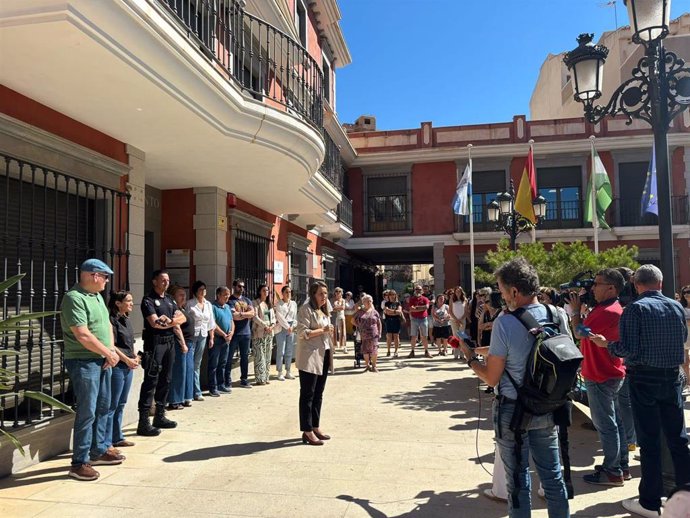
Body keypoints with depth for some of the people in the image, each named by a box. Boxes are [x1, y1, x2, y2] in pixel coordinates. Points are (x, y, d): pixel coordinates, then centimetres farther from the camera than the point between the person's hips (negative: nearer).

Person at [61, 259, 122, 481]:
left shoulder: (97, 296, 13)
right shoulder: (74, 298, -16)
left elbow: (108, 324, 17)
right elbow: (83, 335, -22)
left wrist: (112, 351, 1)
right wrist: (109, 353, -12)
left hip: (103, 362, 9)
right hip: (84, 362, -9)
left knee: (102, 408, 16)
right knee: (87, 412, -6)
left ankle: (98, 451, 30)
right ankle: (79, 463, 4)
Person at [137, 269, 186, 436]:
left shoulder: (169, 299, 17)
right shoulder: (148, 300, -6)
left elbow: (182, 318, 10)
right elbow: (154, 323, -17)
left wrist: (170, 320, -10)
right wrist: (173, 322, -4)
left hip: (170, 342, 8)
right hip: (155, 343, -8)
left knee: (165, 381, 12)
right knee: (151, 381, -9)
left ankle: (160, 416, 22)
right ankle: (143, 423, -7)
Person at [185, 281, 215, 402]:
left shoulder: (208, 304, 10)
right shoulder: (190, 304, -6)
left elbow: (211, 322, 13)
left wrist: (211, 337, 11)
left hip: (203, 336, 5)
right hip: (191, 335, -5)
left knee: (197, 364, 10)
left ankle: (196, 392, 14)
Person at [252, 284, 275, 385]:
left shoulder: (269, 304, 17)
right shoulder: (256, 303, -4)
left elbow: (273, 316, 16)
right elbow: (255, 317, -13)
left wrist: (272, 325, -4)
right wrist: (265, 326, -17)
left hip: (269, 333, 7)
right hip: (259, 332, -7)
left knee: (267, 356, 9)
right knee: (259, 356, -8)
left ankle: (266, 377, 16)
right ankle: (259, 378, -3)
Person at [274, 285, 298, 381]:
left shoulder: (293, 303, 13)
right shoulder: (278, 304, -2)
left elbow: (295, 317, 10)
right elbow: (280, 317, -10)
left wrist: (293, 326, -4)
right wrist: (287, 327, -13)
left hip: (291, 329, 5)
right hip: (281, 328, -5)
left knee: (289, 351, 7)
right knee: (281, 351, -5)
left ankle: (288, 372, 15)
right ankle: (280, 373, 1)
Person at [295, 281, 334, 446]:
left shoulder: (323, 310, 17)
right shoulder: (306, 309, -10)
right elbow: (302, 332, -19)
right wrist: (322, 330, -20)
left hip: (323, 356, 9)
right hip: (310, 357, -9)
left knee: (318, 394, 14)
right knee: (307, 394, -3)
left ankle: (315, 427, 23)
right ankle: (307, 432, 1)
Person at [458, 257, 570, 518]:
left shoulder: (505, 322, -20)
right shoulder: (558, 316, -5)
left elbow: (491, 378, -15)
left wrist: (470, 357, 2)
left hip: (513, 411, -5)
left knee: (518, 479, 9)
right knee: (552, 475, 17)